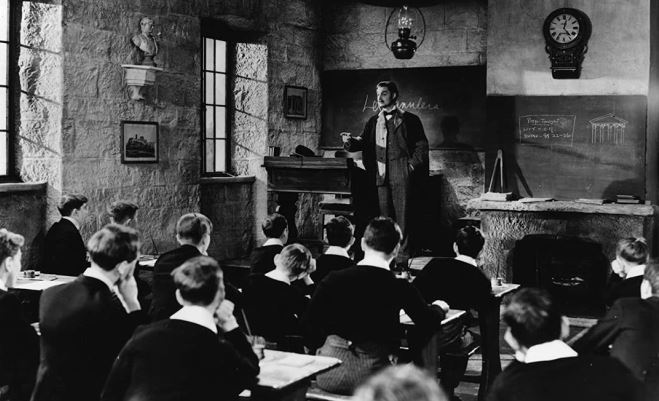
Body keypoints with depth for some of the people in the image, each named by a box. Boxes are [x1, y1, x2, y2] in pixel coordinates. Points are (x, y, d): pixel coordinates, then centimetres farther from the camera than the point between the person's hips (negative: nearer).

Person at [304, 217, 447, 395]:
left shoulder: (333, 280, -1)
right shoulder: (399, 288, -6)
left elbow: (309, 322, 2)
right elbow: (430, 324, 7)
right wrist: (438, 308, 29)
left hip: (329, 374, 3)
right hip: (370, 377, -3)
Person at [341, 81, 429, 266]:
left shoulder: (409, 119, 3)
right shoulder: (373, 121, 15)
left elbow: (422, 145, 2)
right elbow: (365, 141, 6)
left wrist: (412, 165, -8)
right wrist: (351, 141, -14)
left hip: (402, 174, -4)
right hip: (381, 173, 4)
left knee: (402, 214, -4)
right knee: (384, 214, 5)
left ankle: (403, 253, 0)